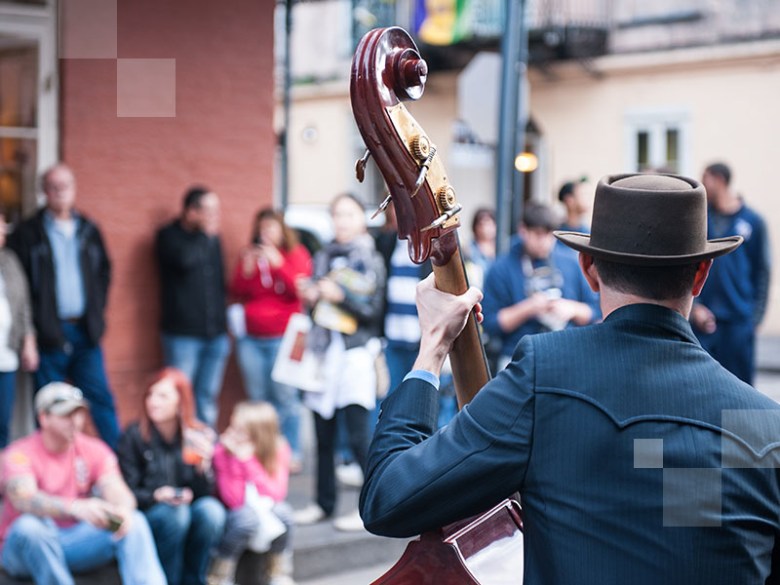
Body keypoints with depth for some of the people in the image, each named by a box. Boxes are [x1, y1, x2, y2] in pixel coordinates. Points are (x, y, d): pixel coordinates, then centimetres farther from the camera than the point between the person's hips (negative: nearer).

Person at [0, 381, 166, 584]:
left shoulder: (95, 451, 3)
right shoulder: (21, 453, -11)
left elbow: (117, 492, -11)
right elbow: (24, 499, -31)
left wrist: (123, 509, -38)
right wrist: (75, 507, -48)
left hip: (76, 541, 4)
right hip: (24, 546, -4)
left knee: (134, 521, -18)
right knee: (28, 525, -37)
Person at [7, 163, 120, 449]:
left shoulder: (88, 230, 10)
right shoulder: (27, 233, -3)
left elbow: (104, 270, 20)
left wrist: (97, 310, 9)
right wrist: (34, 322, -9)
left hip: (86, 331, 3)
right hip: (49, 334, -3)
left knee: (102, 399, 3)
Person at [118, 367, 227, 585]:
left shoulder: (202, 436, 0)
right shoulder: (134, 436, -6)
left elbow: (205, 493, -3)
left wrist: (202, 465, -22)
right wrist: (156, 496, -23)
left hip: (190, 514, 3)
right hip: (148, 514, -2)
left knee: (211, 509, -28)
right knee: (177, 513, -33)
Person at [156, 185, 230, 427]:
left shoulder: (211, 238, 12)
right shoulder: (169, 236, -4)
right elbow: (184, 259, -26)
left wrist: (223, 324, 15)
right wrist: (206, 235, -12)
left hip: (215, 334, 5)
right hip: (183, 334, -5)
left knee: (208, 399, 9)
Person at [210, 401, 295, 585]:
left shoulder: (279, 450, -14)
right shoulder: (223, 451, -18)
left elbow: (275, 495, -22)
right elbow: (234, 500, -24)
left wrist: (248, 460, -29)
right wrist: (236, 460, -32)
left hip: (266, 511, 2)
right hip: (233, 516, -2)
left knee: (282, 511, -30)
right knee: (248, 515, -34)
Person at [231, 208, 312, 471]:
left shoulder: (296, 254, 4)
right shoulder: (250, 255, 12)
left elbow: (300, 289, -8)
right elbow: (237, 293, 9)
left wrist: (278, 264, -16)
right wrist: (245, 272, -9)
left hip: (282, 338, -3)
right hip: (251, 338, 3)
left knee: (285, 397, -7)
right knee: (257, 398, 4)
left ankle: (291, 453, -1)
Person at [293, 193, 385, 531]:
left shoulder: (370, 259, -1)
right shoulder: (324, 256, 14)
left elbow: (373, 310, -6)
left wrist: (342, 295, -17)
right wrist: (310, 296, 1)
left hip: (355, 353, -5)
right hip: (323, 348, 5)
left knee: (357, 435, -8)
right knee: (323, 434, 9)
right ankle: (324, 503, 20)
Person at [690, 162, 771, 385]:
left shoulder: (753, 222, 2)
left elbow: (762, 271, 4)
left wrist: (756, 315, -2)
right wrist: (694, 307, -8)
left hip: (739, 322, -1)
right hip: (702, 319, 1)